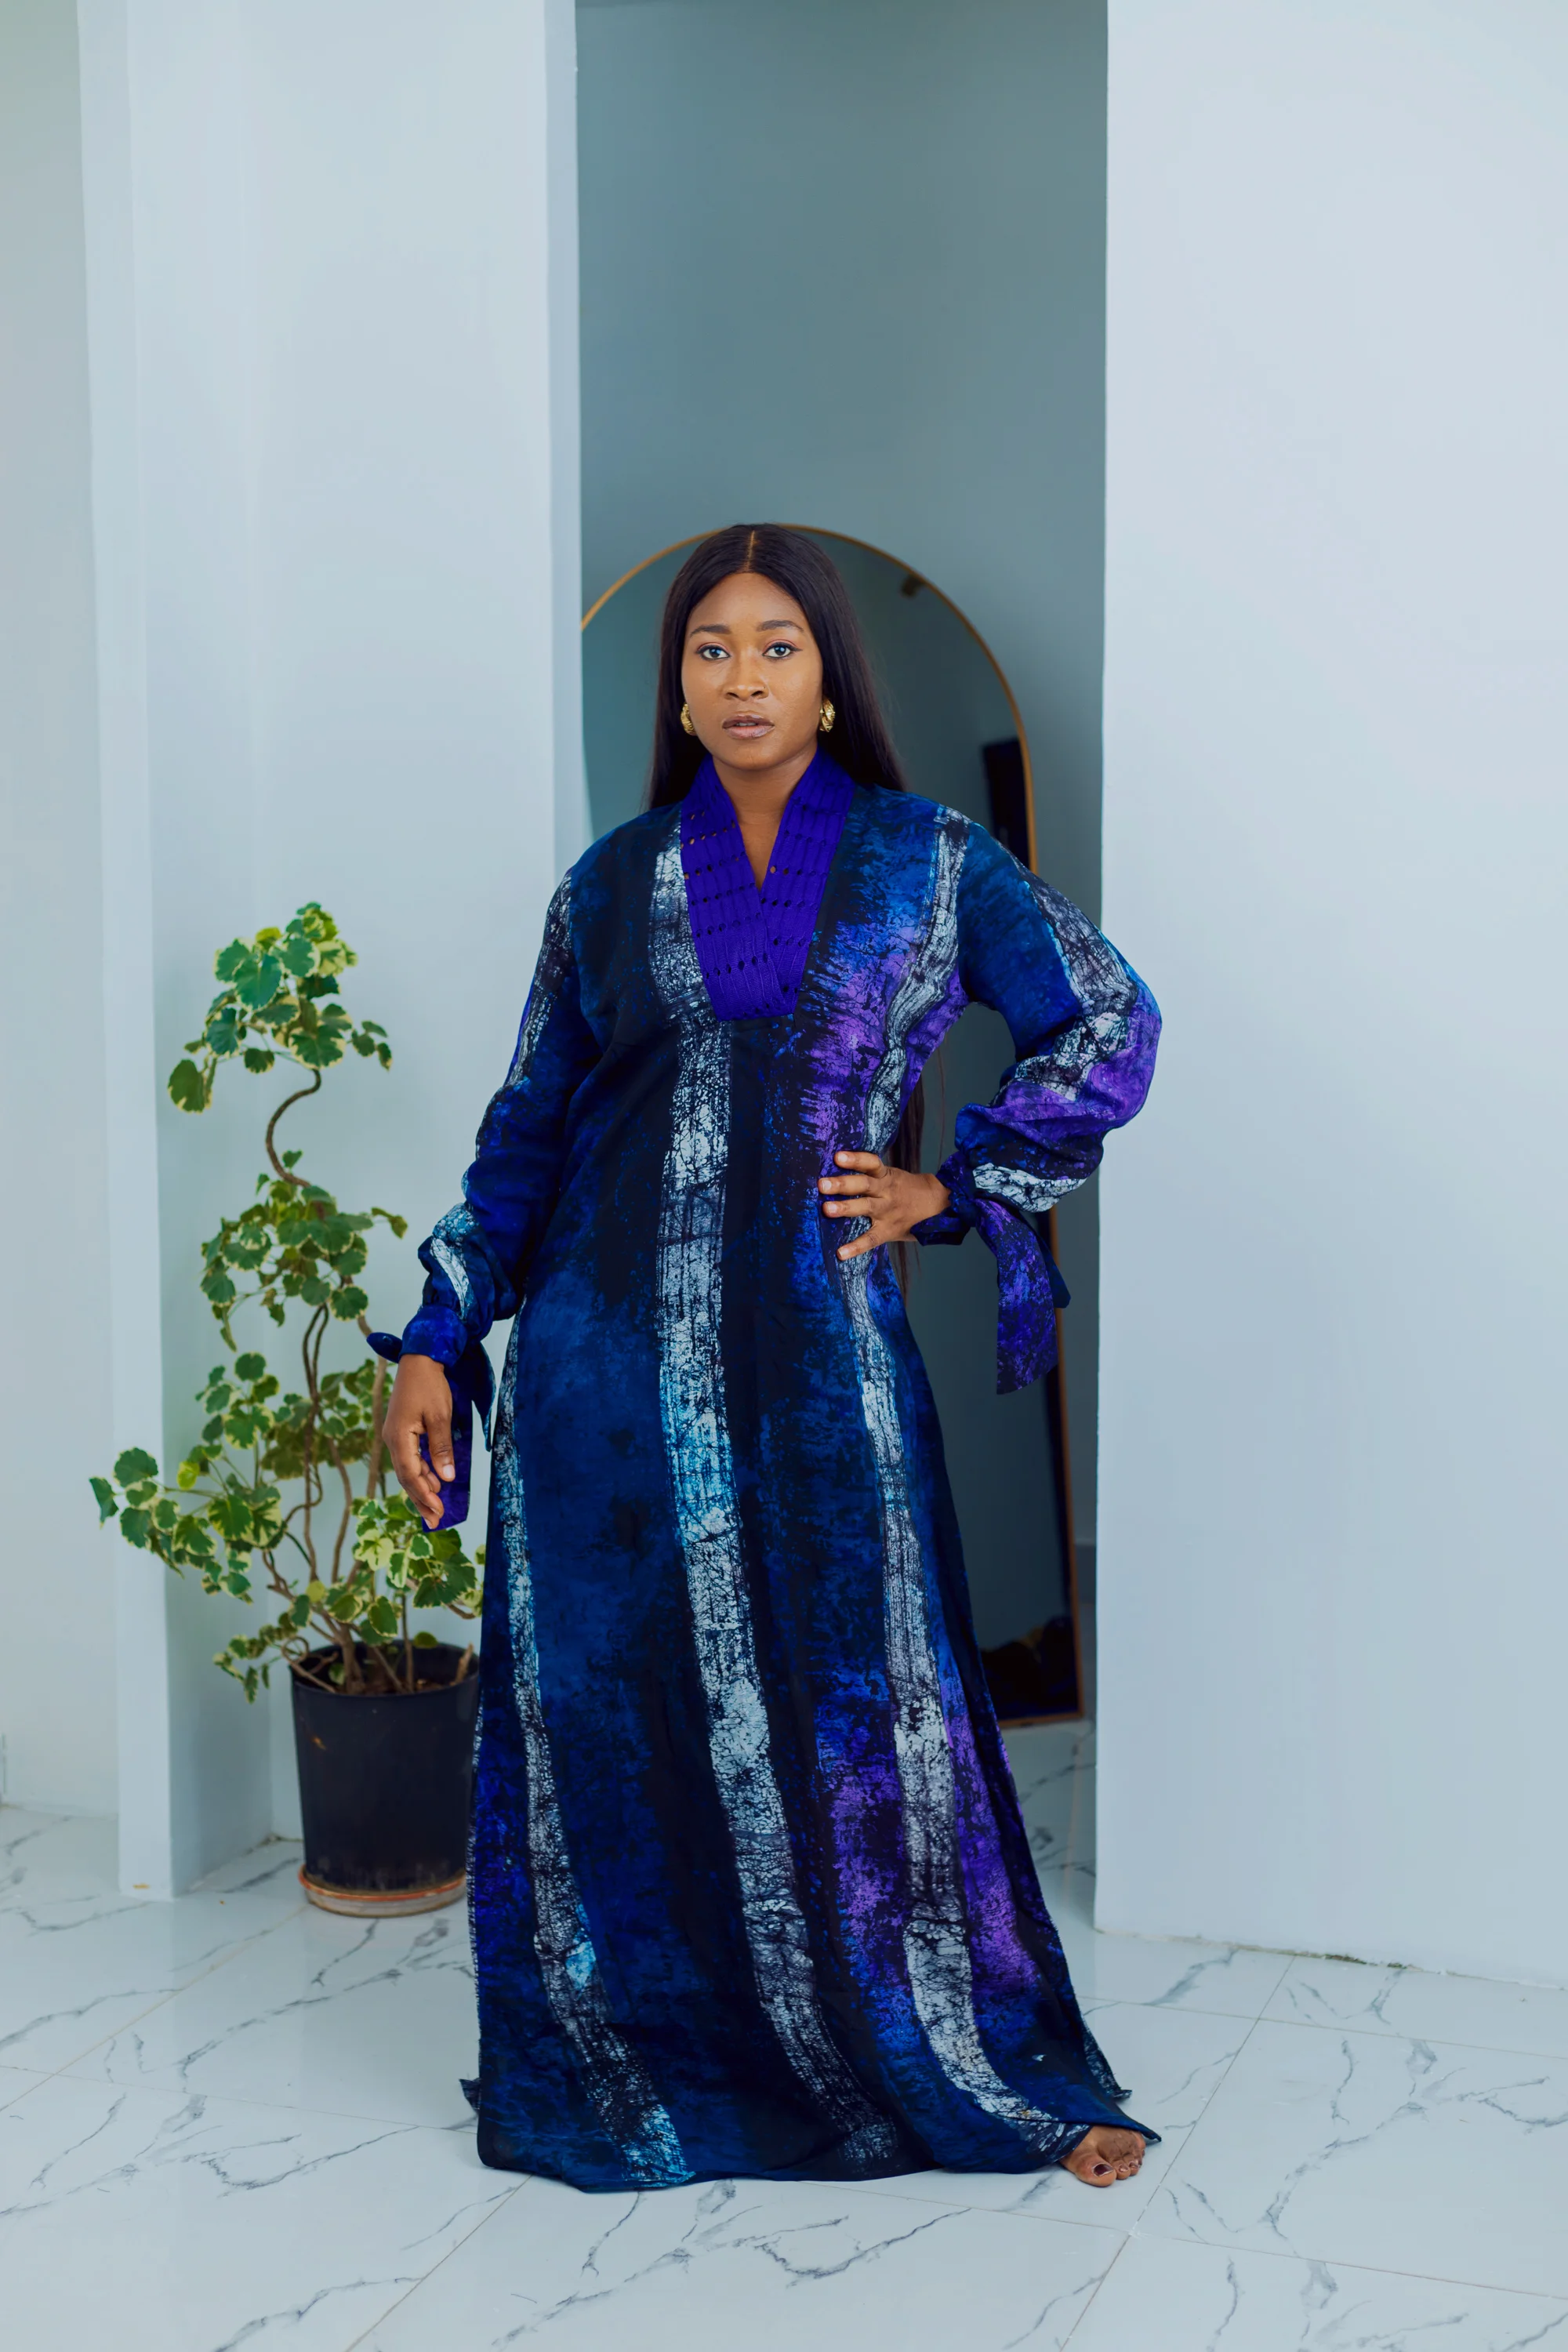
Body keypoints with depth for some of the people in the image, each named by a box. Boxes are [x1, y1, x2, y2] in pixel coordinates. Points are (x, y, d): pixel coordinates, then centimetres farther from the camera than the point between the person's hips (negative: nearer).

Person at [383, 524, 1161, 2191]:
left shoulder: (926, 859, 5)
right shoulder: (611, 884, 8)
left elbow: (1108, 1021, 9)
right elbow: (528, 1127, 10)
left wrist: (955, 1186, 3)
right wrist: (437, 1338, 5)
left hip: (815, 1350, -1)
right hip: (615, 1351, 2)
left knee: (862, 1714, 2)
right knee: (610, 1711, 4)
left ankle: (992, 2075, 19)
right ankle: (623, 2070, 22)